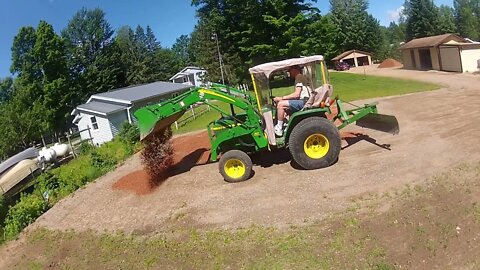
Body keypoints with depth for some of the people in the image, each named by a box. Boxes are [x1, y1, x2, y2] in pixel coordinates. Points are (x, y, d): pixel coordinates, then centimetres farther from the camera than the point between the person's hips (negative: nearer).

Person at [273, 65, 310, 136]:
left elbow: (296, 94, -16)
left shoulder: (299, 77, -6)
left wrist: (282, 98, -11)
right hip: (304, 102, 11)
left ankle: (279, 129, -11)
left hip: (304, 102, -11)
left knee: (280, 104, -17)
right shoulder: (301, 78, 25)